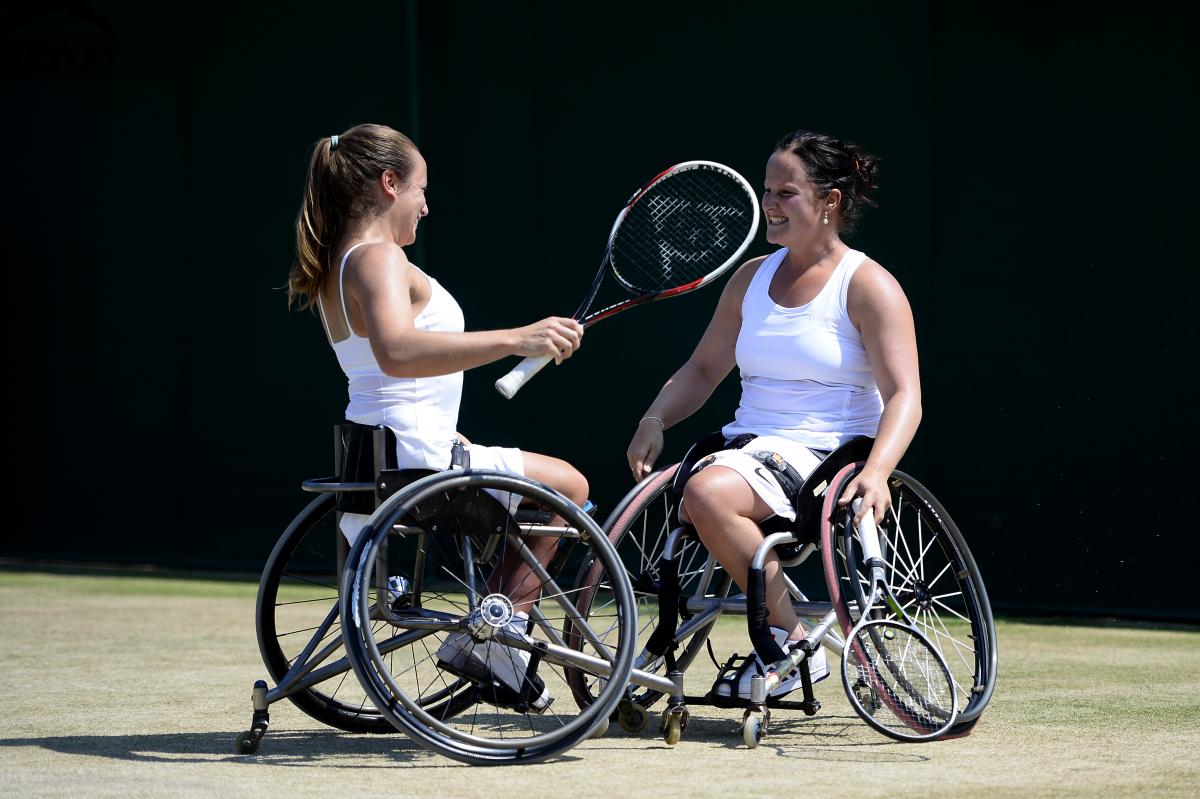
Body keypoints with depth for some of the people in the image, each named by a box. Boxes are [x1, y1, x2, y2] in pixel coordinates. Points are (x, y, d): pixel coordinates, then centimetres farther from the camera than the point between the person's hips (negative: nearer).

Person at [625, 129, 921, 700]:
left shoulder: (868, 286, -2)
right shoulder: (752, 278, 17)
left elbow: (903, 396, -11)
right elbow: (703, 369, 21)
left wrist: (876, 472, -29)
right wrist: (654, 421, 0)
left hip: (826, 458, -6)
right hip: (746, 449, 6)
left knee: (707, 493, -34)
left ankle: (792, 643, -21)